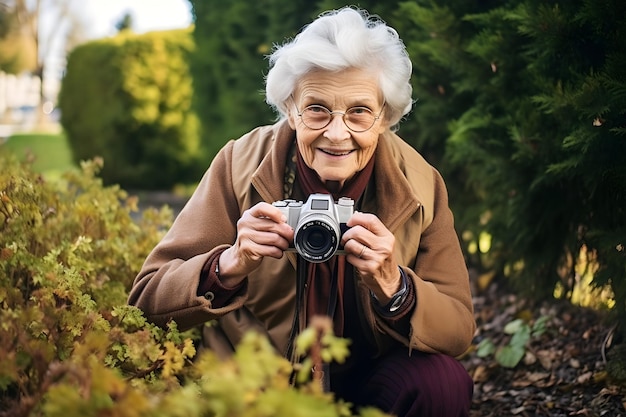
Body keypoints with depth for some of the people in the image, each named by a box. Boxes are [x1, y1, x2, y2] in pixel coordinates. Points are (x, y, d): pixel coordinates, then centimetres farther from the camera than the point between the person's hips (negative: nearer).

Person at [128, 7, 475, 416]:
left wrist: (390, 284, -32)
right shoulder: (240, 166, -15)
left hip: (367, 380, 1)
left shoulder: (420, 185, -11)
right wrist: (232, 264, -34)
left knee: (443, 382, -26)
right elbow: (148, 299, -14)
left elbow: (459, 331, -11)